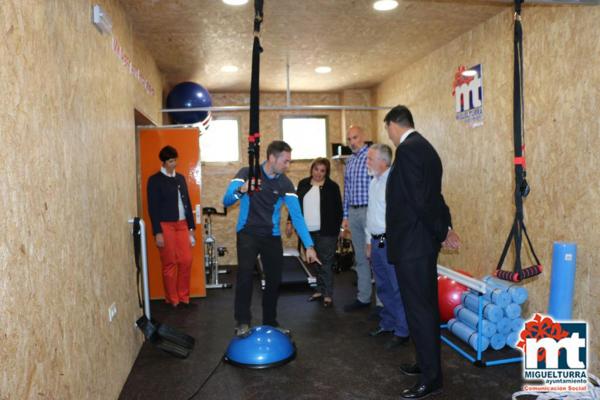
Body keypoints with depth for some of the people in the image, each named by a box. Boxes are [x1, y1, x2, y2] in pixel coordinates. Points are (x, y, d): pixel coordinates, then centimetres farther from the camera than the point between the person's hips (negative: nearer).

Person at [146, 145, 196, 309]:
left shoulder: (180, 178, 13)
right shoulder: (155, 180, -4)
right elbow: (153, 208, -7)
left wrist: (191, 227, 11)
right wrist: (157, 232, -12)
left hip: (182, 224, 5)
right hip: (166, 226, -5)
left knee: (186, 261, 3)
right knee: (169, 264, 1)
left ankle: (184, 298, 16)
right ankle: (172, 300, 13)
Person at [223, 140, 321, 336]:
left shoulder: (285, 184, -3)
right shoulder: (247, 173, -8)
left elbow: (297, 215, -6)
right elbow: (226, 201, -12)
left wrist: (309, 245, -13)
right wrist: (240, 191, -34)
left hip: (272, 236, 3)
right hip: (247, 234, -3)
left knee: (274, 280, 7)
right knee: (245, 274, -20)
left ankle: (270, 322, 25)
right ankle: (242, 322, -6)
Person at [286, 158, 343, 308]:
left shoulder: (332, 186, -3)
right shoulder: (303, 184, 8)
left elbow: (338, 209, -3)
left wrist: (337, 229, -7)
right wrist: (290, 222, 8)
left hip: (326, 232, -4)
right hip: (309, 231, 4)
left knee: (326, 263, -2)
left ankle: (328, 295, 6)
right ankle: (320, 290, 24)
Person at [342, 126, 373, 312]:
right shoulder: (349, 161, 15)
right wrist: (346, 215, 17)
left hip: (369, 211, -7)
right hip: (353, 212, 7)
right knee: (360, 258, 13)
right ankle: (363, 297, 24)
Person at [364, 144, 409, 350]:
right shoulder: (373, 183, 13)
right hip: (376, 242, 9)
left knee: (398, 288, 1)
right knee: (382, 287, 19)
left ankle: (402, 332, 13)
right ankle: (387, 323, 34)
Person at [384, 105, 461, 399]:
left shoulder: (407, 150, -17)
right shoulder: (424, 147, 14)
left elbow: (421, 199, -21)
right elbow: (432, 196, 13)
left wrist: (443, 232, -9)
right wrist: (445, 228, 9)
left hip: (411, 244, -10)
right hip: (423, 242, 10)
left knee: (418, 309, -1)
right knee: (426, 306, 19)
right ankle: (428, 362, 34)